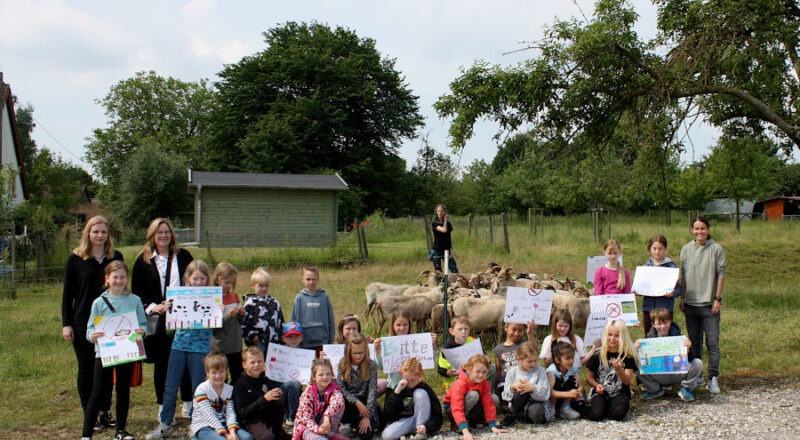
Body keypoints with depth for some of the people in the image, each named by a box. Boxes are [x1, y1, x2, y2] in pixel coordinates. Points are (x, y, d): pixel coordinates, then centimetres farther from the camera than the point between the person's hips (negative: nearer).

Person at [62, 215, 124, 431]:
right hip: (83, 322, -2)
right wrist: (66, 324, -6)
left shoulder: (116, 257, 5)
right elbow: (67, 293, 0)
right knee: (86, 369, 5)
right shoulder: (76, 259, -1)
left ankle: (106, 413, 18)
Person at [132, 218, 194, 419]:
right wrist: (153, 307, -10)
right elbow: (137, 293, 4)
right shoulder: (143, 260, 5)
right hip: (156, 322, 0)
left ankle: (188, 404, 15)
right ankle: (163, 407, 17)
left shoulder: (183, 256, 6)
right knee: (161, 364, 7)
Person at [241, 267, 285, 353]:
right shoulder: (250, 303, -4)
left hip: (274, 343, 5)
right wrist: (252, 336, -13)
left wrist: (280, 335, 11)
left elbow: (281, 322, 19)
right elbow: (243, 323, -8)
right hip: (257, 344, -5)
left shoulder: (274, 302, 12)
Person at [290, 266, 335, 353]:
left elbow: (331, 320, 4)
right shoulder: (299, 298, 0)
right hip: (304, 343, 0)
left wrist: (331, 339, 3)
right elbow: (294, 320, 5)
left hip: (322, 342, 0)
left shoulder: (324, 297, 0)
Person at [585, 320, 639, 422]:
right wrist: (596, 385, -10)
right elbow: (589, 377, 11)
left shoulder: (628, 356, -1)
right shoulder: (597, 355, 2)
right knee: (596, 414, -28)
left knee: (617, 413, -32)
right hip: (601, 392, 1)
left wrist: (619, 369, -28)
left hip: (620, 393, 0)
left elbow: (627, 381, -8)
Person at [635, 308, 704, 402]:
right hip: (658, 376, 1)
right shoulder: (649, 339, -9)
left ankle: (685, 389, 1)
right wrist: (636, 349, -33)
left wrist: (688, 349, -41)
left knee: (698, 363, -26)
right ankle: (655, 390, 4)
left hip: (678, 373, -1)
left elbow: (689, 360, -19)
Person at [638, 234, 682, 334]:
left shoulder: (671, 266, -1)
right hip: (648, 307, 4)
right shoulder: (645, 267, 10)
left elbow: (679, 288, -3)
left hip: (665, 308, -3)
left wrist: (673, 293, -23)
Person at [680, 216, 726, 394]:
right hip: (691, 303, 3)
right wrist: (682, 297, 7)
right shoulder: (686, 250, 8)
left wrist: (717, 298, -7)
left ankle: (713, 378, -4)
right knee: (694, 342, 11)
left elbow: (721, 275, -2)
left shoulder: (716, 249, -2)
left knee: (712, 342, -6)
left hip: (710, 303, -3)